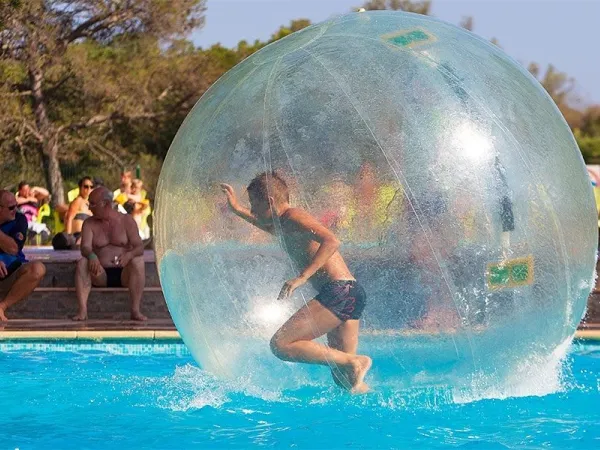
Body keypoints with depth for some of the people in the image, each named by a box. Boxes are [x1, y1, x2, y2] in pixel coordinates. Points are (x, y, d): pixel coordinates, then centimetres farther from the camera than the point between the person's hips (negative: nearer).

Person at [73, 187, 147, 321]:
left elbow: (139, 247, -7)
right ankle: (83, 311, -38)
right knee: (82, 263, -26)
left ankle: (135, 310, -34)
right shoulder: (89, 223, 7)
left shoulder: (126, 220, 3)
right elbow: (85, 247, -8)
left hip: (124, 274, -1)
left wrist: (129, 254, -31)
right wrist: (91, 256, -33)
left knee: (137, 261, -31)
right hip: (100, 275, 1)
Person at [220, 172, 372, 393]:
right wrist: (237, 210, 50)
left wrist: (301, 278, -27)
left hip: (338, 291, -10)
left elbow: (331, 241, -22)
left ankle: (354, 362, -16)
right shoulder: (285, 225, 23)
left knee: (280, 344, -14)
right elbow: (273, 227, 50)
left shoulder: (293, 217, -6)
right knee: (344, 379, 11)